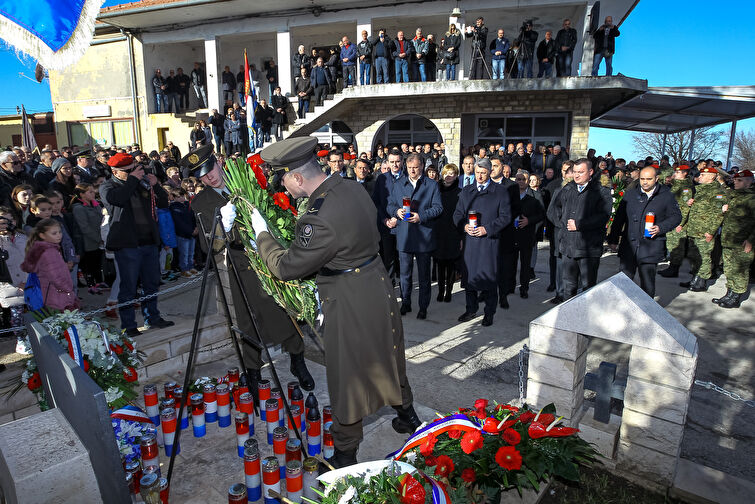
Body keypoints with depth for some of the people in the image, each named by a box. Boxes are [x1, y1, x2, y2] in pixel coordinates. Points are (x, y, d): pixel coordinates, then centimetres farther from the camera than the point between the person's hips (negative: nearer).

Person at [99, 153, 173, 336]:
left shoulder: (142, 183, 13)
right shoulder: (107, 187, 0)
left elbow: (164, 203, 14)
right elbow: (115, 198, -24)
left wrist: (155, 185, -2)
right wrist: (132, 179, -16)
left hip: (149, 242, 5)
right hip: (127, 244, -5)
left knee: (152, 283, 14)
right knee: (129, 286, -2)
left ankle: (152, 318, 28)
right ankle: (128, 325, 9)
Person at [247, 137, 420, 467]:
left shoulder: (321, 218, -30)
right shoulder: (351, 187, -3)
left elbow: (285, 267, -19)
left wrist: (261, 233, -2)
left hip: (350, 302, -9)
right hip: (378, 286, 9)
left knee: (347, 377, 9)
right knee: (386, 355, 27)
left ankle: (345, 454, 29)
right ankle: (407, 413, 49)